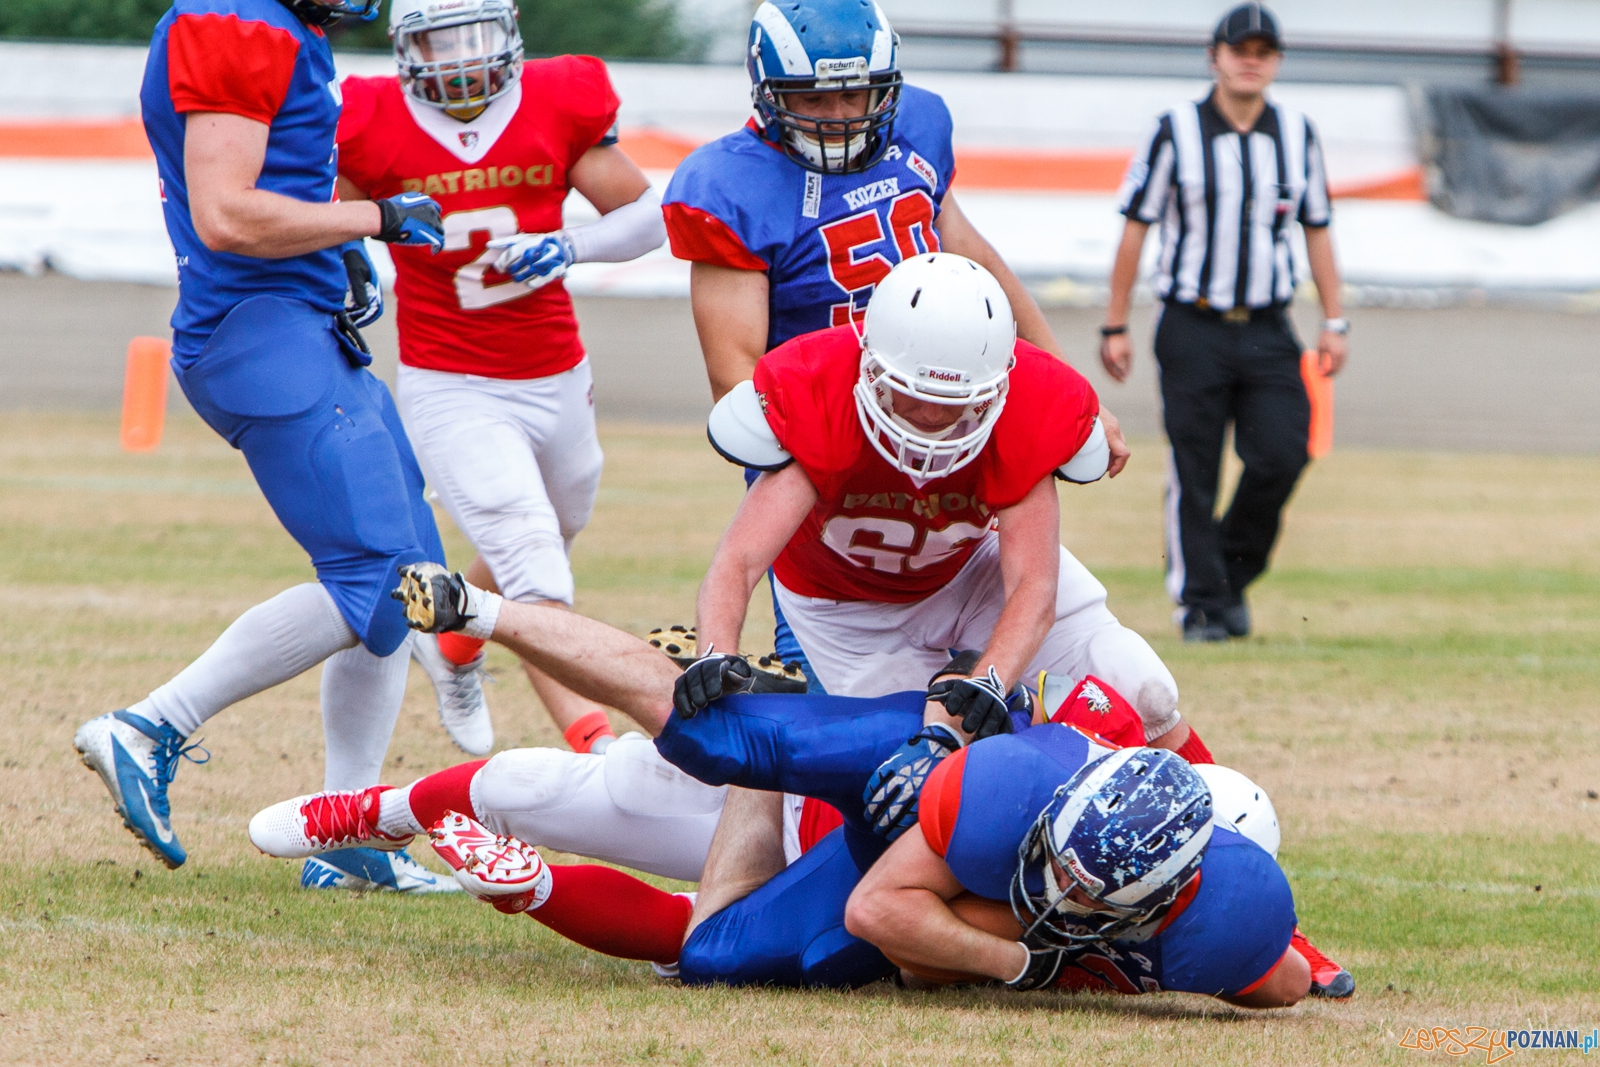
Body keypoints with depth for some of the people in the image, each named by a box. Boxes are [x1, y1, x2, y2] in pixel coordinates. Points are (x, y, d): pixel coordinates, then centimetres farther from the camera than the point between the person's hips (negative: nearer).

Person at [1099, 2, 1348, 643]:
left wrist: (1334, 322, 8)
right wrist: (1115, 327, -1)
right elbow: (1135, 228, 1)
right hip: (1194, 329, -3)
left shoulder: (1297, 135, 9)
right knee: (1194, 473, -4)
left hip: (1268, 331, 3)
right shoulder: (1175, 133, -2)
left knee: (1281, 455, -11)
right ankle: (1203, 603, 5)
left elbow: (1316, 229, 15)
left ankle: (1234, 572, 11)